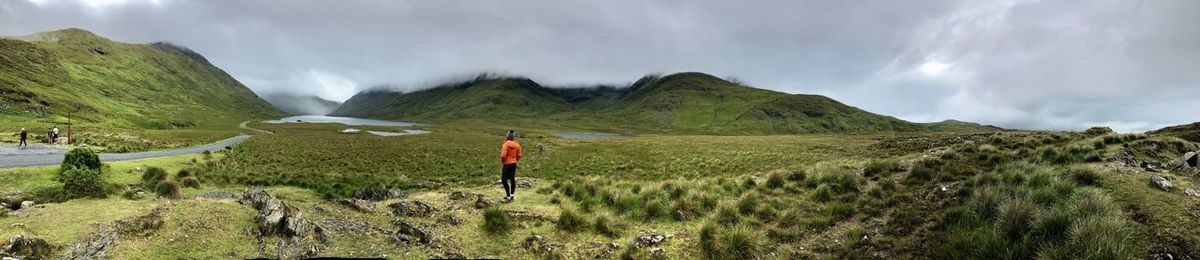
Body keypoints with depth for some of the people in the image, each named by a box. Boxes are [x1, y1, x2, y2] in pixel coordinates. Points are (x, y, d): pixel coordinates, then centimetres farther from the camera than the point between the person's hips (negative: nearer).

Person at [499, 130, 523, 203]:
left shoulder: (505, 144, -16)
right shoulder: (517, 145, 1)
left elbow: (503, 155, -20)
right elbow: (519, 156, 5)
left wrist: (502, 161, -2)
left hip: (507, 164, -7)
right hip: (514, 164, 7)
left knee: (504, 180, -3)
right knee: (512, 179, 18)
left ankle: (508, 196, -8)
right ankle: (512, 194, 27)